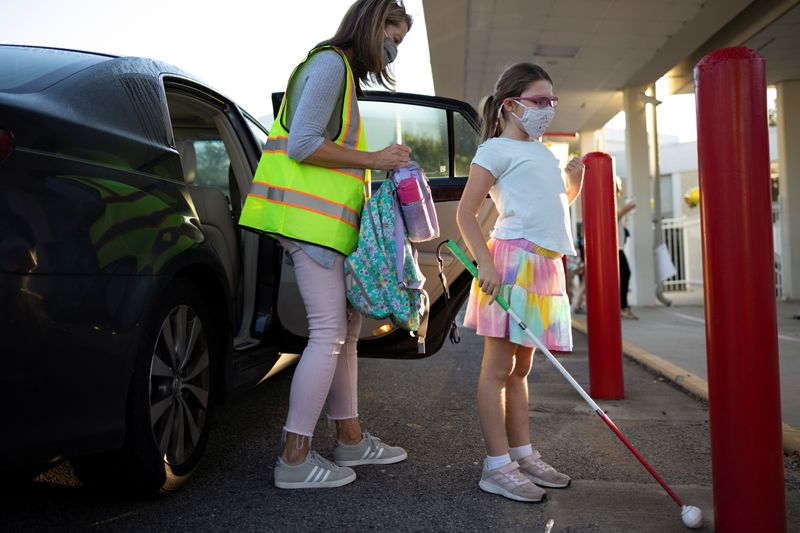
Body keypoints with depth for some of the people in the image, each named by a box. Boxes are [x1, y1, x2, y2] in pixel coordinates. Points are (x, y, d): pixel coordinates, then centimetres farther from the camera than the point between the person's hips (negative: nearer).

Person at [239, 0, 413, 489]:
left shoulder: (345, 73, 24)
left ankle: (350, 439, 22)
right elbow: (301, 144, -17)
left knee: (347, 329, 12)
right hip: (311, 219, -10)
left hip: (328, 221, 10)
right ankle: (294, 460, -1)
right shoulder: (330, 64, -6)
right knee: (329, 334, -9)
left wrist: (379, 165, 14)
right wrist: (373, 159, -12)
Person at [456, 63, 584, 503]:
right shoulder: (496, 149, -1)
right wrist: (485, 262, -20)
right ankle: (497, 466, 0)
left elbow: (562, 201, 36)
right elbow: (465, 213, -7)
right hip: (513, 260, -8)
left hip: (546, 265, 8)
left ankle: (522, 455, 20)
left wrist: (575, 178, 16)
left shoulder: (543, 153, 23)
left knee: (520, 368, 12)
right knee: (499, 367, -5)